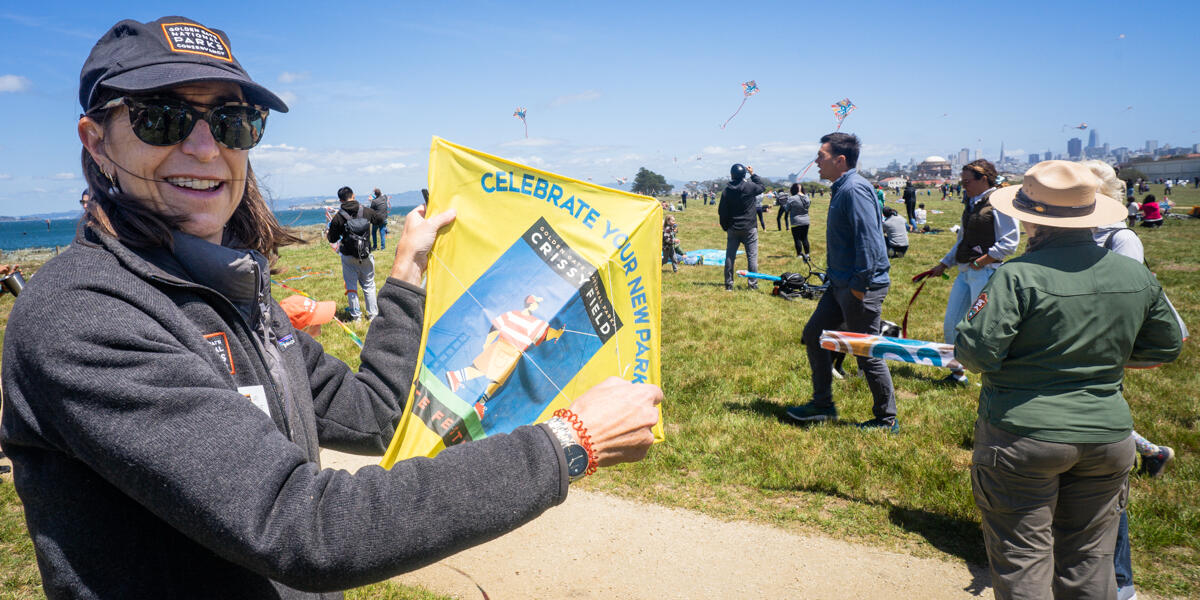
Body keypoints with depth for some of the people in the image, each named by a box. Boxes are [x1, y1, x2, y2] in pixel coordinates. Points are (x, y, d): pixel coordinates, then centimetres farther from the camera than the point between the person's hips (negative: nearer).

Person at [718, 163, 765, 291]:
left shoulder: (726, 191, -2)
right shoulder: (750, 187, -10)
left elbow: (721, 211, 2)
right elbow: (762, 187, 13)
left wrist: (725, 227, 14)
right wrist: (753, 174, 21)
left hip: (732, 229, 2)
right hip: (749, 228, -2)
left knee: (730, 256, 8)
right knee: (752, 256, 3)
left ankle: (728, 284, 10)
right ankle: (753, 284, 3)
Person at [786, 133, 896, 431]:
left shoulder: (854, 189, -19)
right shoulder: (842, 189, 13)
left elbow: (869, 239, -25)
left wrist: (861, 284, -23)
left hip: (860, 287, -11)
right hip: (841, 284, 11)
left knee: (867, 353, 0)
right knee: (813, 335, 14)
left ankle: (887, 419, 17)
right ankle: (822, 405, 26)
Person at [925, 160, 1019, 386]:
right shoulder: (971, 204, 15)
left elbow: (1010, 242, -14)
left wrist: (982, 261, -17)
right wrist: (944, 264, 21)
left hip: (985, 272, -9)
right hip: (964, 272, 9)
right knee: (950, 325, 10)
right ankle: (957, 373, 24)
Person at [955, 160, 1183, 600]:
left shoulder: (1019, 275, -18)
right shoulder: (1137, 276, 2)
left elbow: (976, 352, -19)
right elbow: (1166, 346, 15)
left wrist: (965, 332, 2)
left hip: (1022, 436, -5)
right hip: (1107, 437, 6)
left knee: (1022, 563, 7)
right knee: (1089, 564, 19)